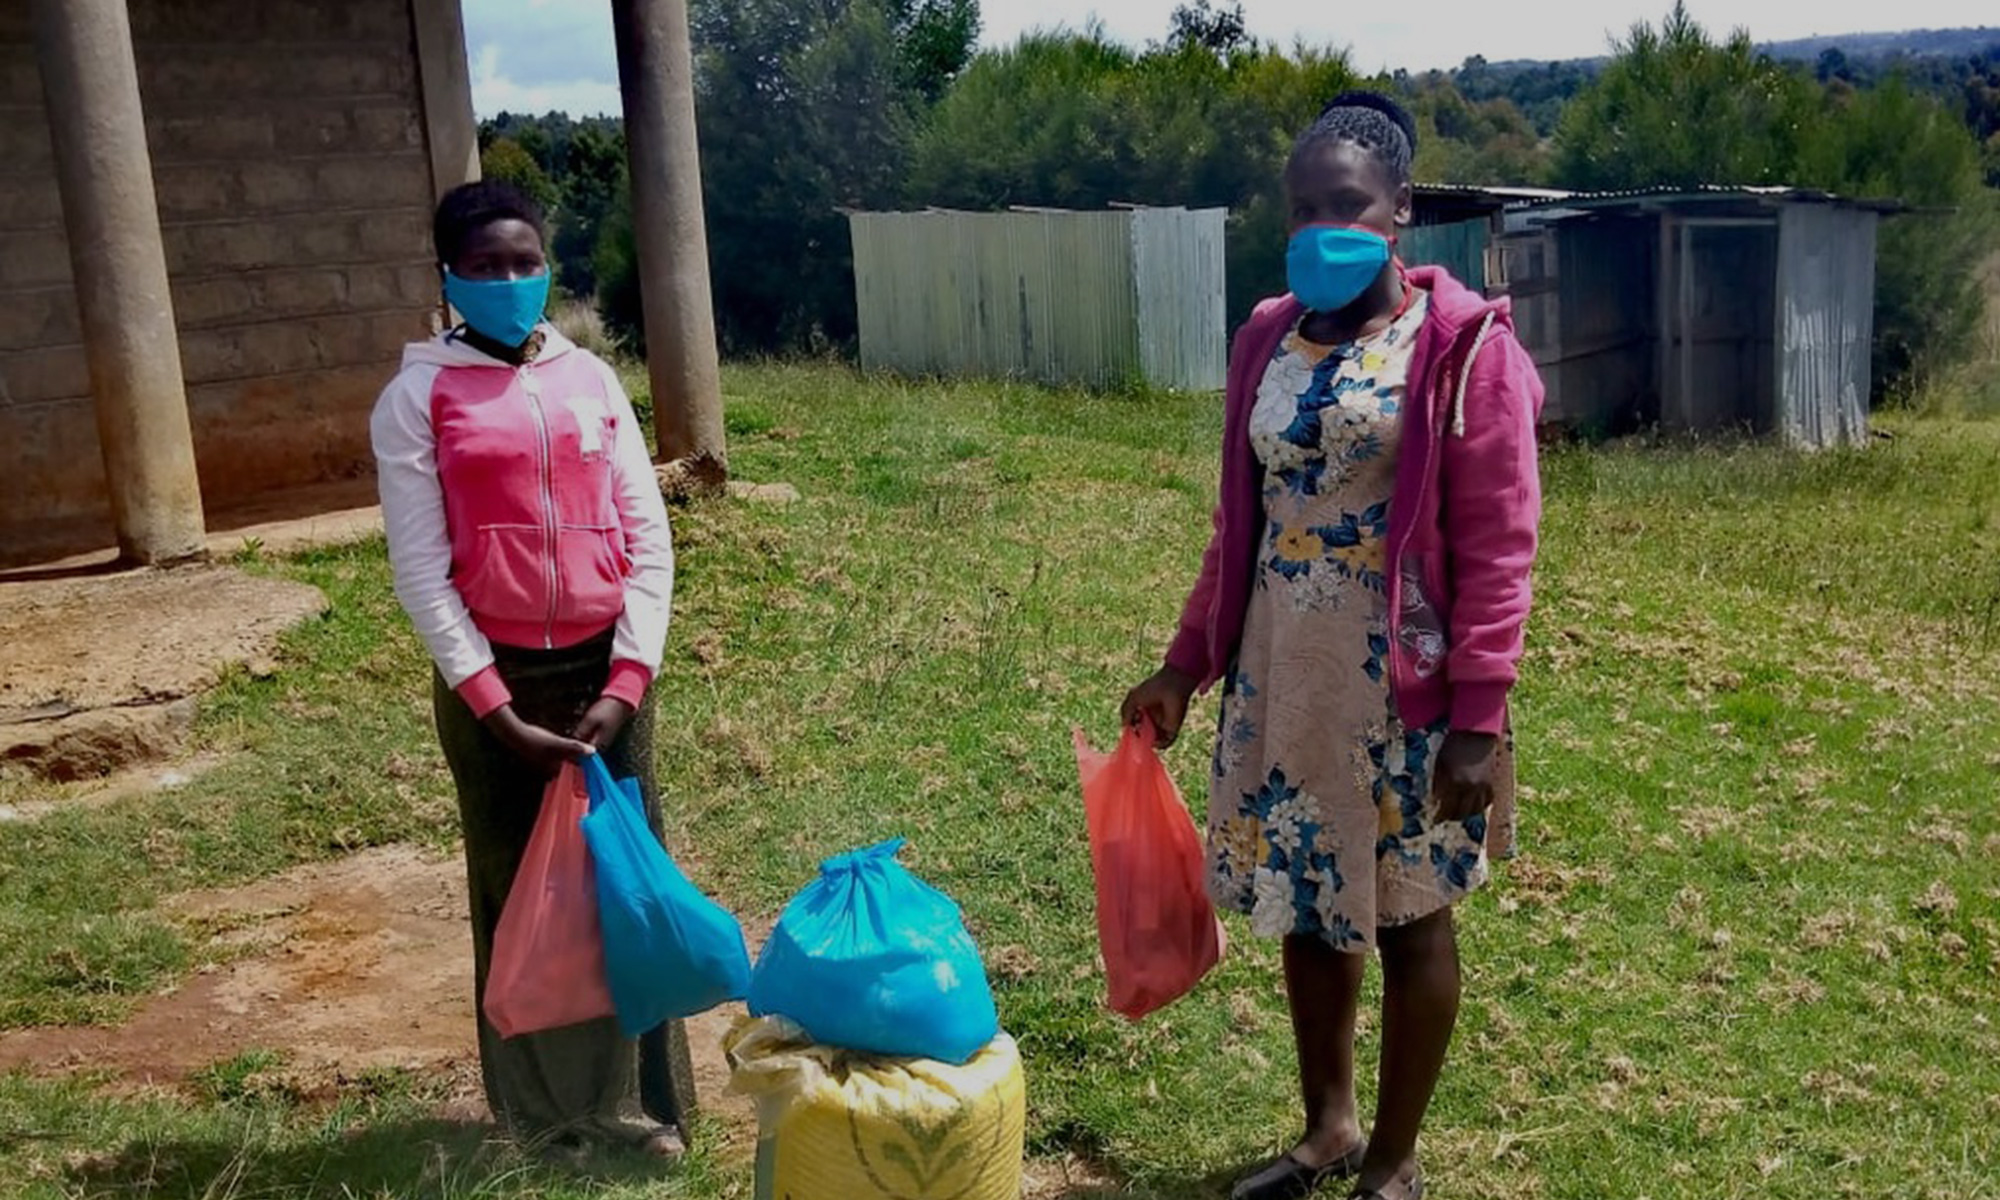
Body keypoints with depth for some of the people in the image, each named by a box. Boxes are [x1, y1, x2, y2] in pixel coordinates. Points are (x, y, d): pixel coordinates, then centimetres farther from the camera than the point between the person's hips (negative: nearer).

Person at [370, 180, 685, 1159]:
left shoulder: (591, 380, 4)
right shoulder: (417, 398, -4)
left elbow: (648, 540, 1)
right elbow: (422, 573, -7)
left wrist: (626, 683, -8)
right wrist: (496, 709, -13)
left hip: (603, 667, 2)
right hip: (491, 677, -2)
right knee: (517, 892, 9)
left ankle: (628, 1095, 23)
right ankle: (542, 1112, 24)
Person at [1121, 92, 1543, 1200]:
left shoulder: (1463, 345, -10)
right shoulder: (1267, 341, 6)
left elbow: (1496, 550, -12)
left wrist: (1477, 715, -16)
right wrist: (1186, 664, 12)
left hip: (1405, 689, -5)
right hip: (1282, 683, 5)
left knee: (1408, 920, 9)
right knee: (1305, 906, 15)